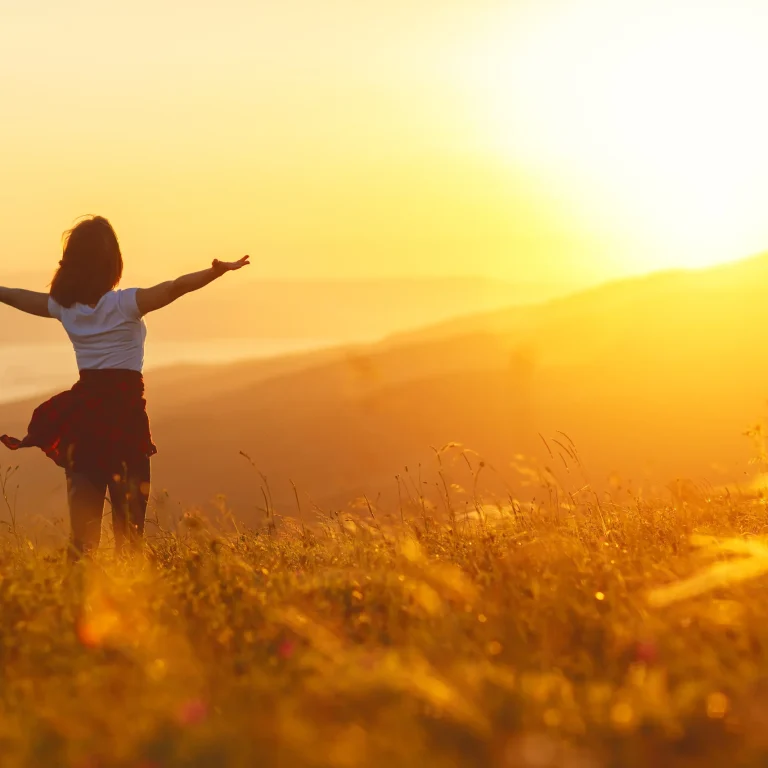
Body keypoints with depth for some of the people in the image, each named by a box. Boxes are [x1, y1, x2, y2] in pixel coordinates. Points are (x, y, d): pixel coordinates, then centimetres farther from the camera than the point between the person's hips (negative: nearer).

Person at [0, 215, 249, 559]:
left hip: (82, 411, 5)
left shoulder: (65, 306, 5)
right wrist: (218, 271, -33)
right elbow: (175, 287, -24)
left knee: (84, 510, 7)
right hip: (123, 407, -5)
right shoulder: (125, 304, -11)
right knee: (128, 509, 0)